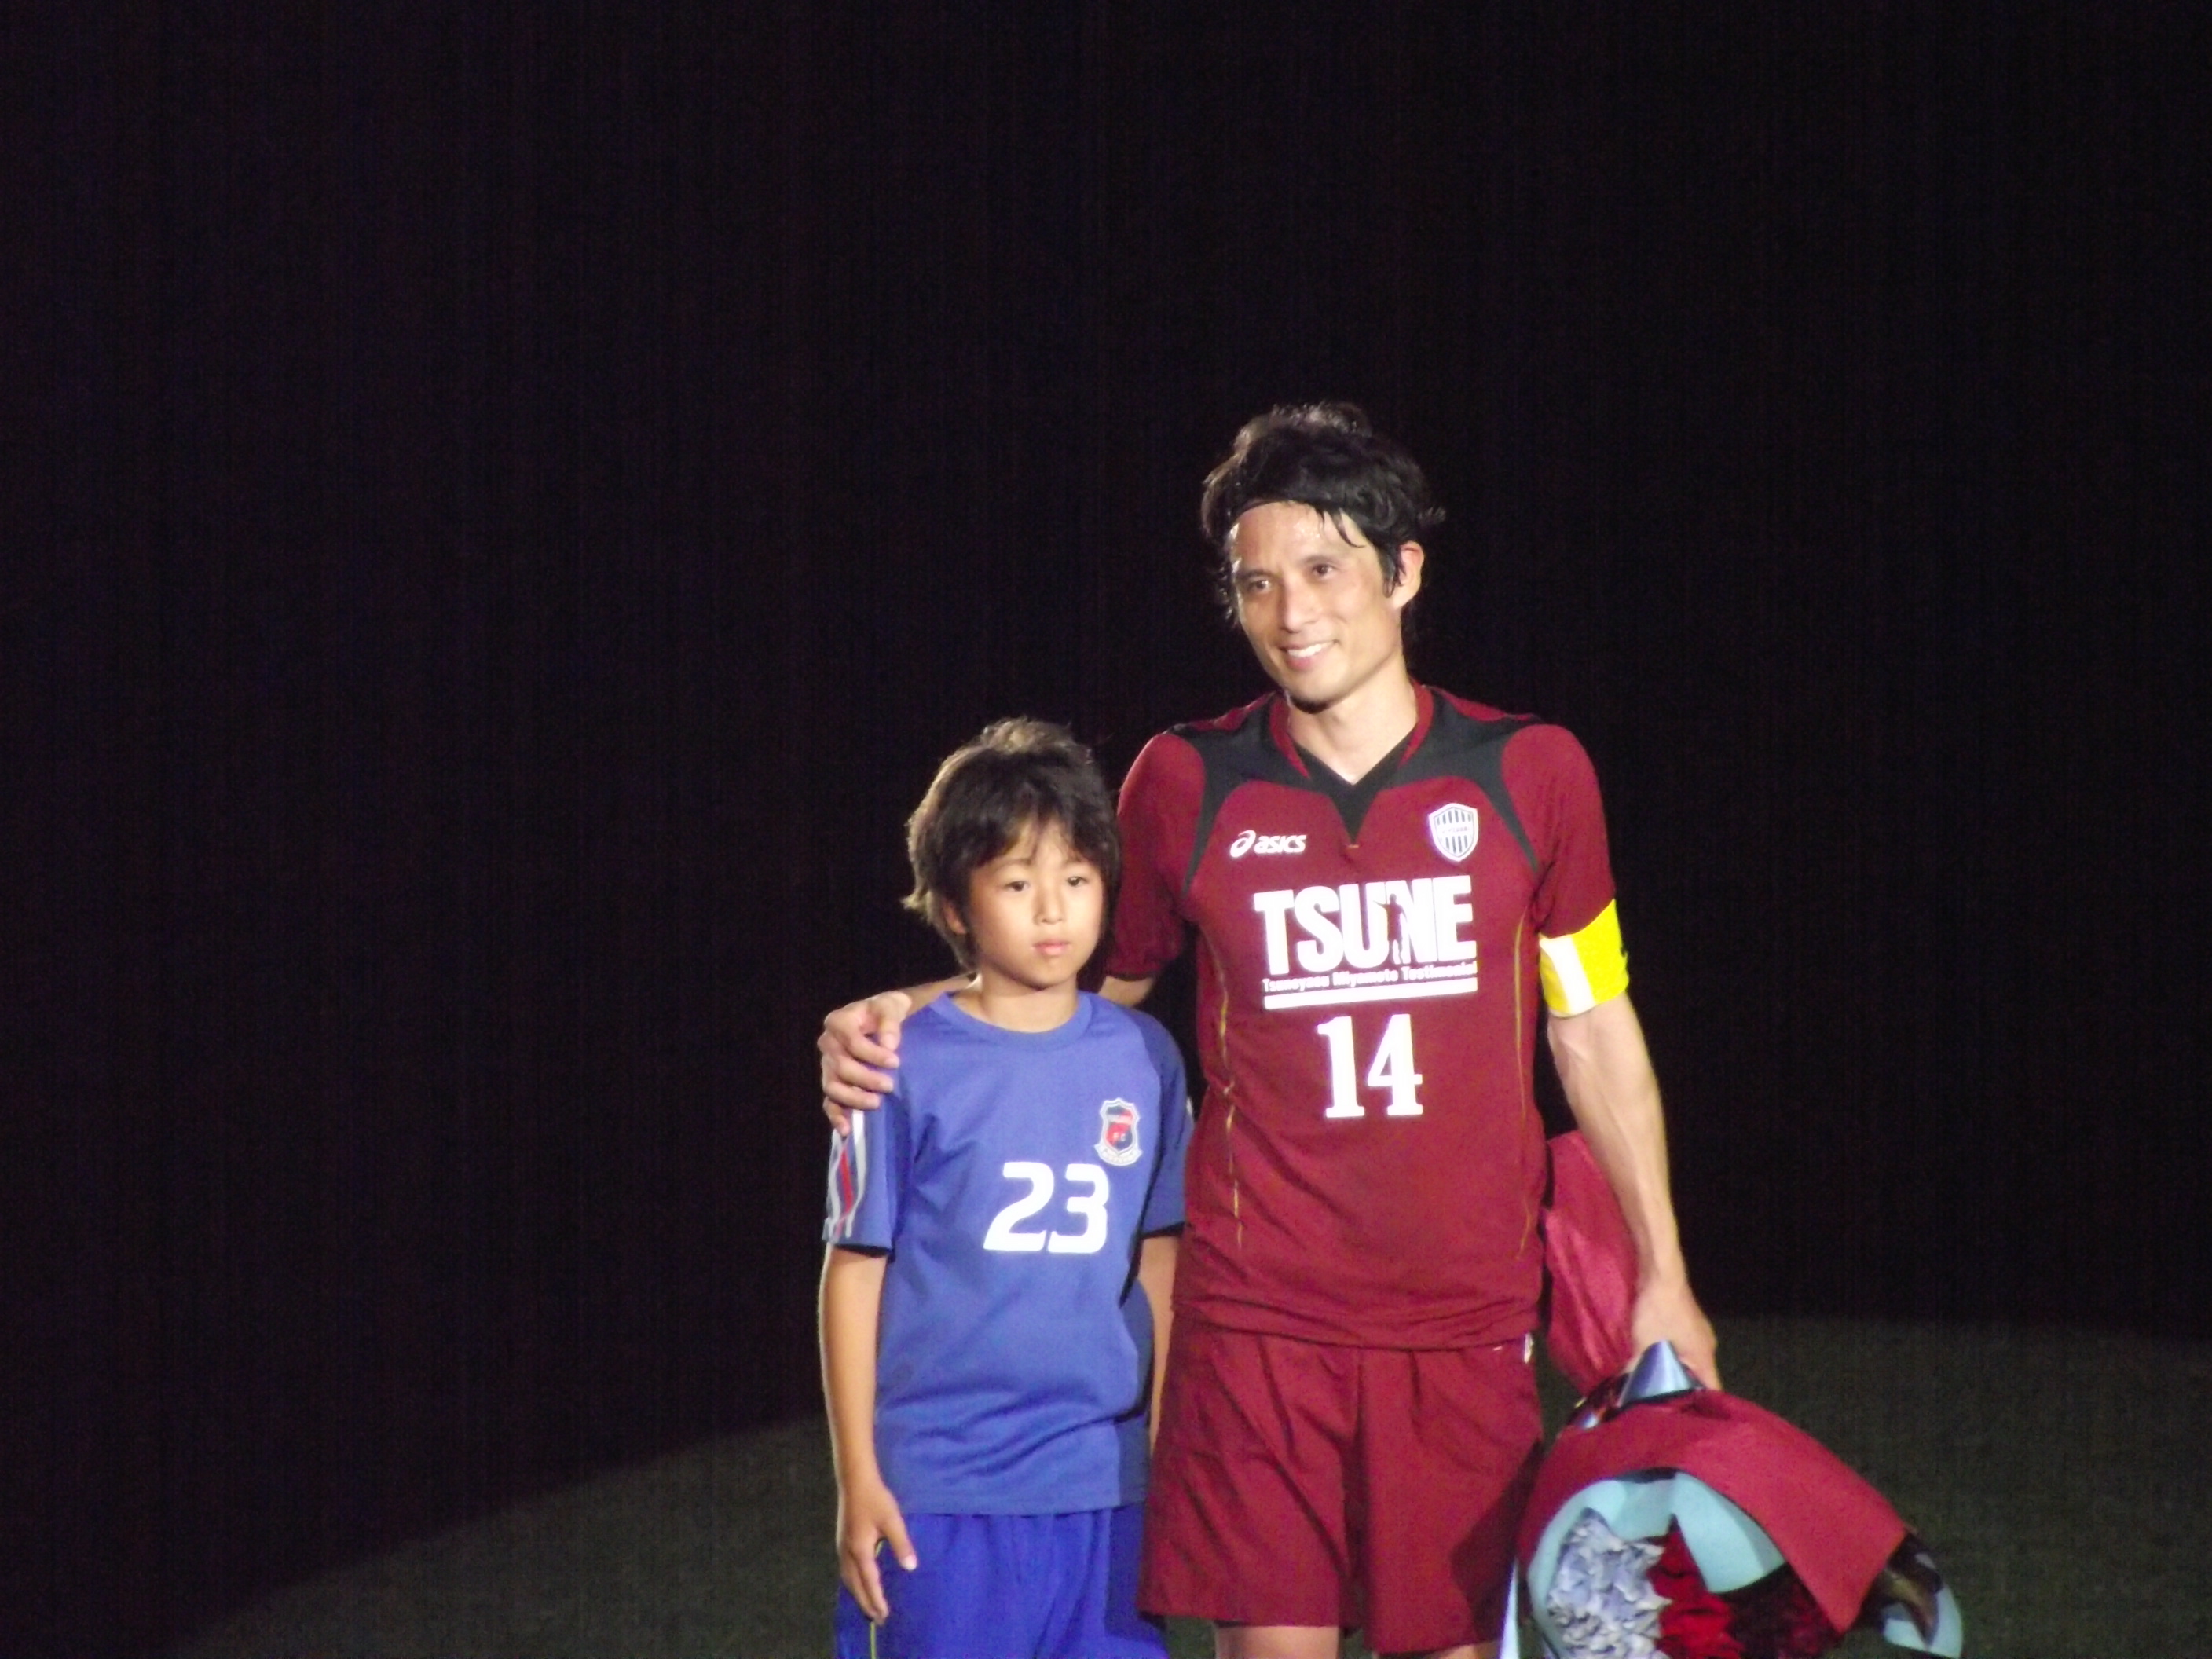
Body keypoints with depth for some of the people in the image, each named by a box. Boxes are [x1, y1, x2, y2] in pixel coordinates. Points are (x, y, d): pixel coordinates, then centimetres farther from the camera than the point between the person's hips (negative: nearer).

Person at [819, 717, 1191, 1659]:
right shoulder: (906, 1065, -6)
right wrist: (858, 1479, -4)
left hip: (1105, 1485, 3)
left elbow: (1156, 1264, 12)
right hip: (938, 1491, -3)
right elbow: (855, 1272, -2)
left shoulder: (1143, 1058, 4)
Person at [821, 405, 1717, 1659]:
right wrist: (908, 1018, -1)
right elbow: (1092, 983, 15)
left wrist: (1662, 1273, 8)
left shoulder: (1528, 774, 2)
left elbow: (1595, 1031, 9)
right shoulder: (1186, 784, 1)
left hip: (1465, 1317, 0)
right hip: (1257, 1314, 0)